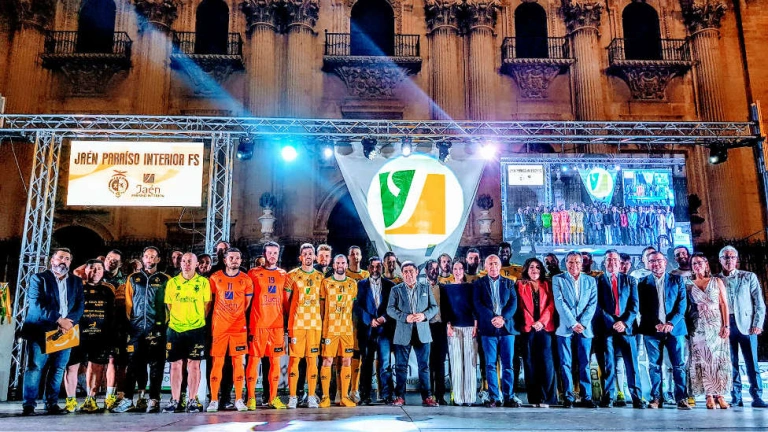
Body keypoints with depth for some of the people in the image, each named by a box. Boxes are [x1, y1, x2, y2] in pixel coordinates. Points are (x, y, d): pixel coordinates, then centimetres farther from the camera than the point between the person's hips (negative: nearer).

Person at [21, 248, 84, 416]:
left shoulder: (76, 281, 15)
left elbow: (80, 305, 6)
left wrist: (69, 322, -13)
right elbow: (36, 304, -8)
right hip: (41, 331, -3)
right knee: (34, 366, -6)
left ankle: (52, 403, 9)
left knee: (58, 368, 3)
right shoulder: (38, 279, 4)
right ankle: (29, 405, -1)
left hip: (65, 331, 3)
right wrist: (58, 321, -16)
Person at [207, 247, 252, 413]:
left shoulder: (246, 280, 3)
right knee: (217, 362, 0)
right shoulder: (215, 278, 2)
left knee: (238, 362, 2)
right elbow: (211, 300, 10)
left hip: (239, 326, 1)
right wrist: (223, 316, 10)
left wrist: (236, 315, 11)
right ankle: (214, 400, 7)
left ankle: (238, 399, 9)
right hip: (219, 326, 0)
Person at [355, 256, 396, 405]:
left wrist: (384, 318, -11)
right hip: (366, 330, 0)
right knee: (366, 363, 5)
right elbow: (357, 306, 1)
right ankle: (365, 395, 12)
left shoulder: (390, 285, 10)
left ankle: (386, 394, 4)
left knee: (385, 363, -3)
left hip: (384, 329, 0)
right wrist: (370, 320, -10)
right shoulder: (361, 285, 9)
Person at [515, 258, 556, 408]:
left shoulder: (546, 285, 15)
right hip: (528, 328, -1)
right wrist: (531, 323, -9)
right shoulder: (520, 285, 11)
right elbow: (521, 306, 2)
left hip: (545, 327, 1)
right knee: (530, 362, 0)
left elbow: (550, 305, 4)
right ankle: (534, 398, 4)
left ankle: (547, 397, -3)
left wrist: (542, 321, -10)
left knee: (546, 362, -7)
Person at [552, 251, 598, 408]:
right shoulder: (558, 280, 4)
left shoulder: (590, 281, 11)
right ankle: (568, 397, 7)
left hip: (585, 328, 2)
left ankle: (587, 397, 10)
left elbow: (593, 304, 3)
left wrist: (582, 323, -9)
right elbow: (559, 303, -5)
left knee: (584, 364, 4)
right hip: (565, 328, -1)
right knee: (565, 364, 0)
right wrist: (573, 323, -12)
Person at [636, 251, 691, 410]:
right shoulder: (643, 282, 9)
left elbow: (682, 303, 2)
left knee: (679, 365, -1)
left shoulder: (677, 280, 10)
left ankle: (682, 398, 4)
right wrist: (656, 324, -9)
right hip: (651, 329, 0)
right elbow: (642, 308, 4)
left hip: (674, 328, 0)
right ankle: (655, 398, 7)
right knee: (654, 365, 2)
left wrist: (671, 323, -10)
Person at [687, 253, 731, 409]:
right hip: (698, 327, 0)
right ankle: (710, 396, 2)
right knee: (703, 360, -2)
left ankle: (719, 394, 4)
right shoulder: (688, 285, 6)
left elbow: (724, 304, 1)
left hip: (717, 325, 0)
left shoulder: (717, 282, 5)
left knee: (719, 359, -1)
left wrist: (726, 325, -7)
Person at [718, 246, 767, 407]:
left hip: (746, 324, -1)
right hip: (725, 325, 1)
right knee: (731, 363, 3)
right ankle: (736, 398, 9)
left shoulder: (749, 277, 8)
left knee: (752, 363, -1)